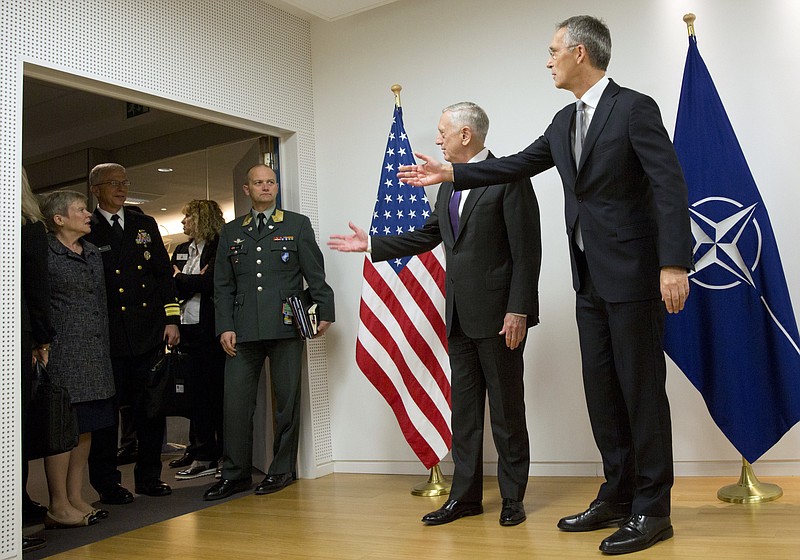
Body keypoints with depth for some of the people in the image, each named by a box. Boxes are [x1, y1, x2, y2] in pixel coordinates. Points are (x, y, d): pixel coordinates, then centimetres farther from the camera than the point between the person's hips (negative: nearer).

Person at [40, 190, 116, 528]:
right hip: (62, 351, -7)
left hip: (94, 353, 7)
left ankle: (76, 498, 18)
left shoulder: (93, 253, 16)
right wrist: (42, 343, -14)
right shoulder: (44, 252, -6)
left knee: (86, 425, 9)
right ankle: (58, 507, 4)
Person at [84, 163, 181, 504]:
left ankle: (149, 476, 21)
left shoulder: (146, 225, 13)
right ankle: (106, 482, 17)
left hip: (149, 333, 4)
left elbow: (164, 273, 11)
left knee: (151, 406, 8)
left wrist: (171, 319, 3)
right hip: (108, 337, -4)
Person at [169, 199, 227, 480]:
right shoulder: (181, 251, 17)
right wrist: (196, 281, -10)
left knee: (217, 391, -2)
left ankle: (226, 454, 7)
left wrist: (181, 279, -3)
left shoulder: (220, 247, -4)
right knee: (196, 391, 10)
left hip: (212, 329, -7)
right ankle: (202, 454, 18)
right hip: (189, 328, 7)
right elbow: (173, 288, 8)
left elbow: (212, 282, -17)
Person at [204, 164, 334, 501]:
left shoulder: (297, 225, 10)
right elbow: (223, 286, 12)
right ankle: (235, 474, 12)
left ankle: (282, 470, 17)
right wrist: (225, 327, 2)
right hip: (243, 331, 2)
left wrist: (324, 312, -2)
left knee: (286, 400, 3)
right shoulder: (231, 232, 16)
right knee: (235, 401, 0)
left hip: (285, 326, -2)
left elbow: (315, 274, 6)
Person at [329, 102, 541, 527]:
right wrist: (372, 245, 21)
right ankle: (465, 495, 21)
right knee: (464, 408, 11)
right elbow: (426, 237, 23)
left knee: (506, 408, 3)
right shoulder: (449, 185, 16)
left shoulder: (508, 177, -8)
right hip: (460, 316, 8)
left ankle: (512, 498, 16)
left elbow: (527, 250, -12)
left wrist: (518, 310, -17)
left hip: (498, 314, -7)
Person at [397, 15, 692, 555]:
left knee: (641, 390, -2)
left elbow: (671, 186, -15)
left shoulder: (634, 108, -8)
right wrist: (452, 173, 20)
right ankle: (617, 496, 23)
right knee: (602, 391, 11)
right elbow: (517, 165, 22)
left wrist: (674, 264, -23)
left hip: (633, 275, -8)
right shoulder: (564, 121, 15)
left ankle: (652, 510, 10)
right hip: (590, 280, 8)